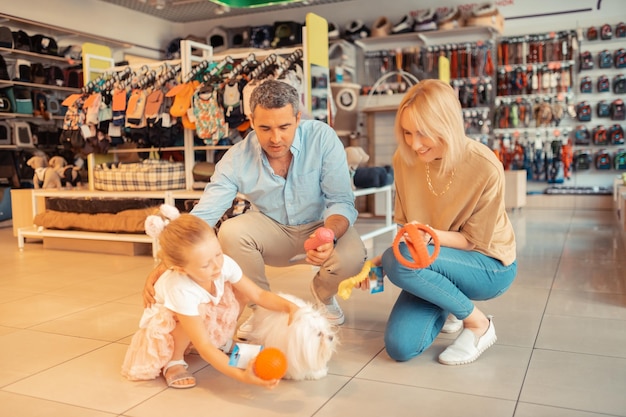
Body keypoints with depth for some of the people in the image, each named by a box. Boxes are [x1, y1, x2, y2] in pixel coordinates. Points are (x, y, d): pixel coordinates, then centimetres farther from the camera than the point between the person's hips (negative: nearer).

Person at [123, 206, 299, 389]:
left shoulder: (224, 263, -30)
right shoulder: (181, 291, -43)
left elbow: (259, 295, -18)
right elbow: (204, 347, -41)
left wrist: (289, 306, -36)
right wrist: (242, 375, -51)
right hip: (167, 322, -6)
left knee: (242, 290, -17)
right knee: (200, 309, -37)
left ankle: (221, 340, 6)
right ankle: (173, 361, -11)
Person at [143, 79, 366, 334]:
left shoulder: (322, 138, -23)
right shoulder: (237, 159, -20)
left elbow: (341, 201, -21)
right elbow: (201, 216, -22)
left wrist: (330, 236, -44)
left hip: (321, 225, -1)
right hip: (273, 231, 1)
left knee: (351, 258, -32)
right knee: (231, 232, -29)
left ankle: (323, 294, 7)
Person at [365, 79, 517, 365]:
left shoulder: (485, 167, -24)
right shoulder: (405, 159, -10)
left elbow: (473, 241, -15)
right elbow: (406, 225, 1)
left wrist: (431, 235, -34)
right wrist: (379, 261, -16)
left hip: (489, 266, -5)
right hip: (434, 262, 5)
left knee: (398, 261, -32)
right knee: (400, 347, -12)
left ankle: (479, 324, -9)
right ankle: (446, 305, 20)